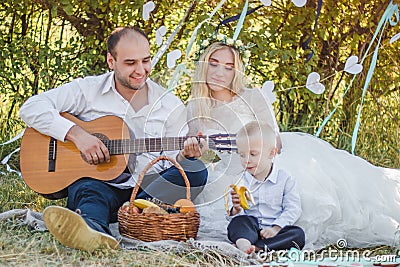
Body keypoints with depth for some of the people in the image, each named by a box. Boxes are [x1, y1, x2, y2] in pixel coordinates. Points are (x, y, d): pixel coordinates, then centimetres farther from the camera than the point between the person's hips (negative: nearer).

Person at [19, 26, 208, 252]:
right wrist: (76, 133, -16)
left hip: (145, 191, 3)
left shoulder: (171, 106, 10)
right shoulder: (88, 90, 5)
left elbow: (171, 164, 12)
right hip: (98, 184, -2)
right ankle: (95, 232, -73)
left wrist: (183, 156, -14)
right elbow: (31, 108, -3)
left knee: (197, 171, -23)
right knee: (91, 191, -38)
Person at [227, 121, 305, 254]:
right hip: (249, 229, 0)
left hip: (273, 230, 0)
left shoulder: (285, 179, 2)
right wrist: (236, 209, -21)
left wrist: (275, 228, -20)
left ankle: (257, 247, -44)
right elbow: (231, 213, 5)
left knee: (298, 234, -27)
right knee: (240, 221, -31)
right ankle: (243, 243, -64)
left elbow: (292, 209, -5)